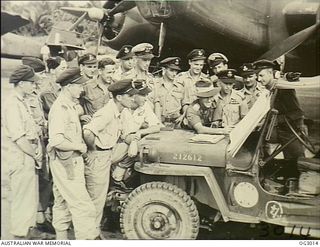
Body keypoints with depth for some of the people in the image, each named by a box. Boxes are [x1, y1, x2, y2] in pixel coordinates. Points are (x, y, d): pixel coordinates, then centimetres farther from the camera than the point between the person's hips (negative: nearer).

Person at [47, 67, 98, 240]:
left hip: (71, 162, 10)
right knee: (82, 205, -7)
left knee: (63, 203, 17)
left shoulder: (70, 106, 13)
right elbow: (56, 141, -27)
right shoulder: (60, 108, -18)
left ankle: (61, 238, 28)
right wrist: (79, 146, -16)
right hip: (66, 163, -10)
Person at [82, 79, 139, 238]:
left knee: (100, 196, 20)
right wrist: (94, 150, -20)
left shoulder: (116, 112, 4)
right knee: (96, 199, 3)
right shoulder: (107, 113, -25)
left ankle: (95, 229, 35)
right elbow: (87, 132, -35)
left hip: (105, 155, 9)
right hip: (97, 158, -9)